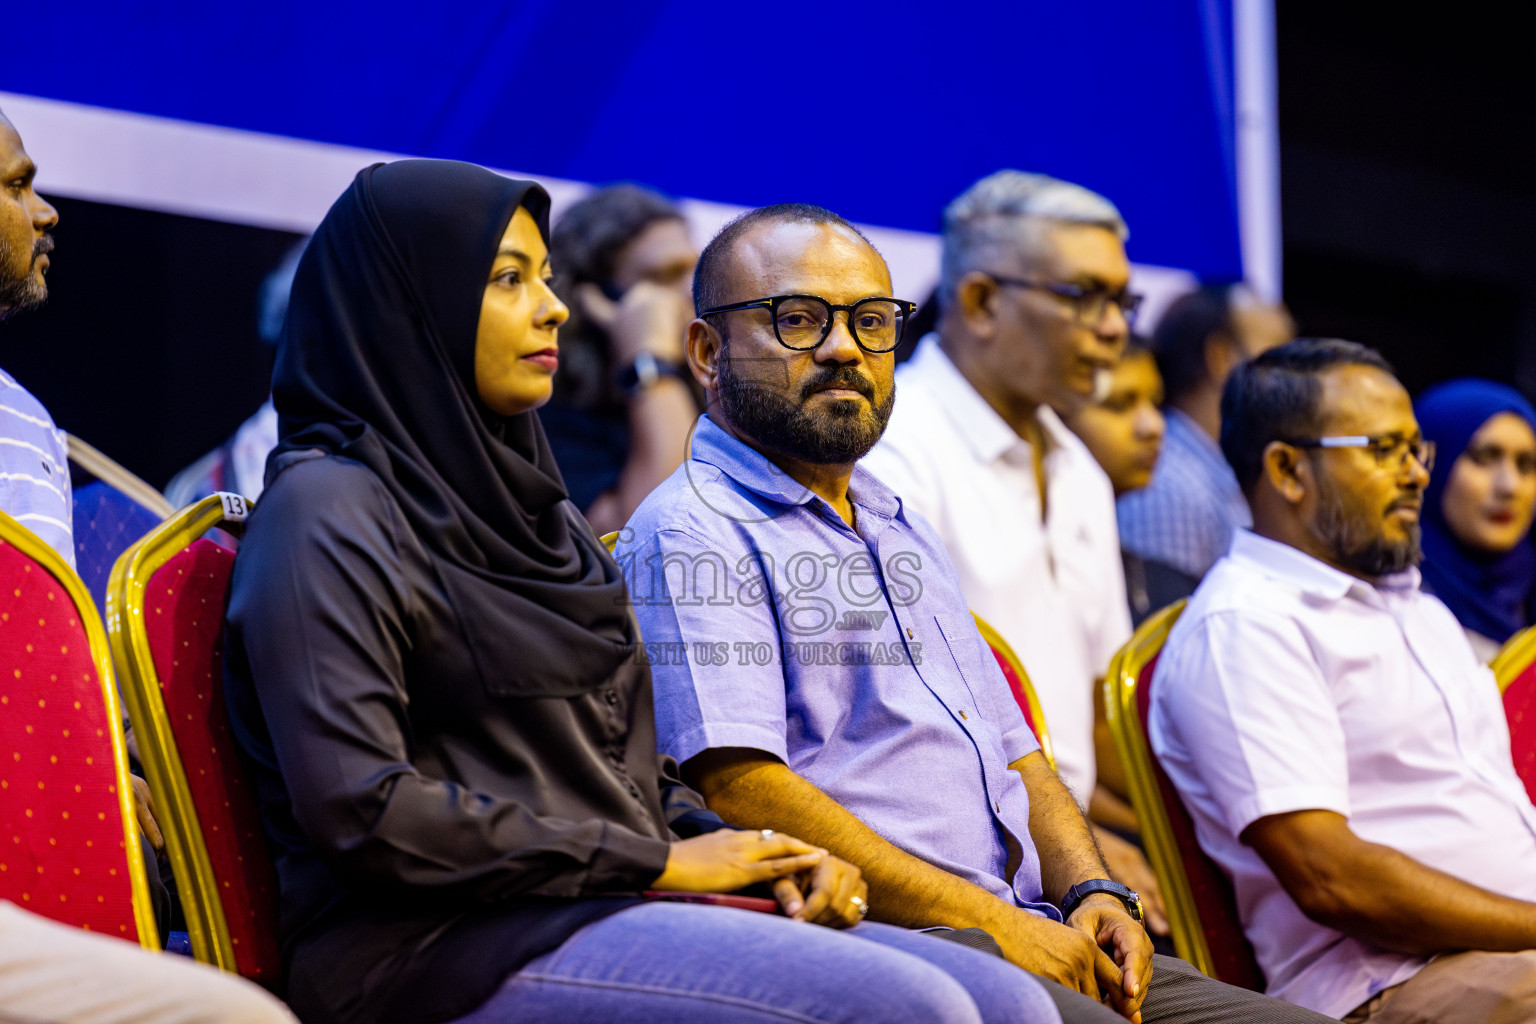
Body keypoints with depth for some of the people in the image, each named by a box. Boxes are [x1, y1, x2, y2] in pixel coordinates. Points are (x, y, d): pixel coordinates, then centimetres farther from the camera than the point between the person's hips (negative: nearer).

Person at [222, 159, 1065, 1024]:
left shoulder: (522, 499, 21)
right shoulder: (328, 513, -6)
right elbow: (356, 805, -17)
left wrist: (754, 856, 2)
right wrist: (654, 860, -11)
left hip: (601, 910, 8)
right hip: (445, 943, -8)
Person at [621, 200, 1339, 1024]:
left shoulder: (904, 530, 27)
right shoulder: (690, 534, -2)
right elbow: (737, 789, -14)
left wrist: (1093, 893, 6)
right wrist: (993, 925, -14)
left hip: (1037, 944, 8)